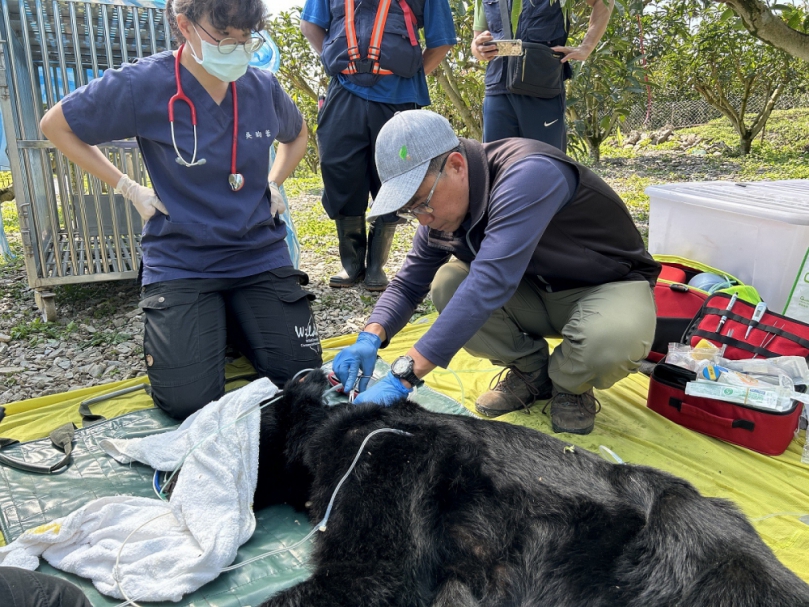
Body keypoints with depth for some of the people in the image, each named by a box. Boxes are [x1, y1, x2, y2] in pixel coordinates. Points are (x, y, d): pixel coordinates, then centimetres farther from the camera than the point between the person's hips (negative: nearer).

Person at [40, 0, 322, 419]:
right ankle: (169, 321, 23)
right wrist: (127, 188, -4)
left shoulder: (262, 87, -2)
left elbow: (297, 135, 21)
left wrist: (273, 183, 6)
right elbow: (55, 125, 2)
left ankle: (230, 318, 25)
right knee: (188, 402, -10)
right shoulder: (143, 85, -13)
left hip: (259, 255, 3)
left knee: (301, 377, -4)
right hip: (181, 262, -3)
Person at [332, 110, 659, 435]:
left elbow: (489, 284, -44)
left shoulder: (528, 175, -33)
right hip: (537, 289, 6)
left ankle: (571, 385, -2)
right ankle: (531, 372, 4)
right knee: (447, 283, -18)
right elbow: (408, 283, -1)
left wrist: (403, 375, -46)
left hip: (613, 285, -5)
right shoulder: (440, 209, -9)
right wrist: (371, 337, -23)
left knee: (611, 342, -39)